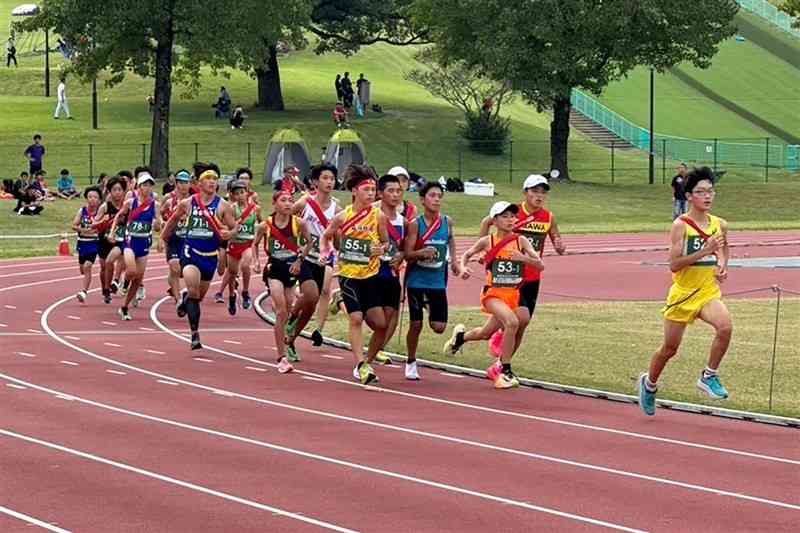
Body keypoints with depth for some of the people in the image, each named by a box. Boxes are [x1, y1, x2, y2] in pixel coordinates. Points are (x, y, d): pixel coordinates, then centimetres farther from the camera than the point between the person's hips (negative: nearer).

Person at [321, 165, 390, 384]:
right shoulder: (342, 217, -6)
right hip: (348, 275, -2)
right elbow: (327, 236, 11)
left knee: (380, 324, 1)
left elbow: (386, 242, 3)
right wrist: (325, 251, -7)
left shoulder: (379, 216, -5)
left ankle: (367, 362, 21)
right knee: (356, 318, -16)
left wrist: (382, 249, -18)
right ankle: (361, 366, -19)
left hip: (371, 275, 2)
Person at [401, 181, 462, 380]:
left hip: (438, 281, 3)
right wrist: (422, 253, -30)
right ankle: (411, 363, 20)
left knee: (439, 327, -5)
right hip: (416, 280, -3)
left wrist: (453, 260, 16)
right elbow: (408, 254, -11)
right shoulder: (415, 224, -10)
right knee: (416, 324, 1)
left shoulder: (447, 222, 0)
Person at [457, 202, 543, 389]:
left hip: (513, 294, 4)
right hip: (493, 294, -4)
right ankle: (505, 371, -20)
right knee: (512, 322, -28)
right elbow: (467, 255, 14)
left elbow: (540, 265, -2)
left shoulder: (520, 241, 1)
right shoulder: (487, 241, -3)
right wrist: (463, 267, -7)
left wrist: (524, 258, -20)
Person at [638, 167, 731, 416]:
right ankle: (649, 383, 40)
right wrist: (705, 251, -27)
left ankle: (709, 376, -9)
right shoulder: (681, 225, -13)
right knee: (669, 348, 11)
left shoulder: (720, 225, 2)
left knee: (725, 326, -28)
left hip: (709, 292, 3)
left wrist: (722, 265, 5)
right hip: (683, 293, -3)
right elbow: (674, 264, -19)